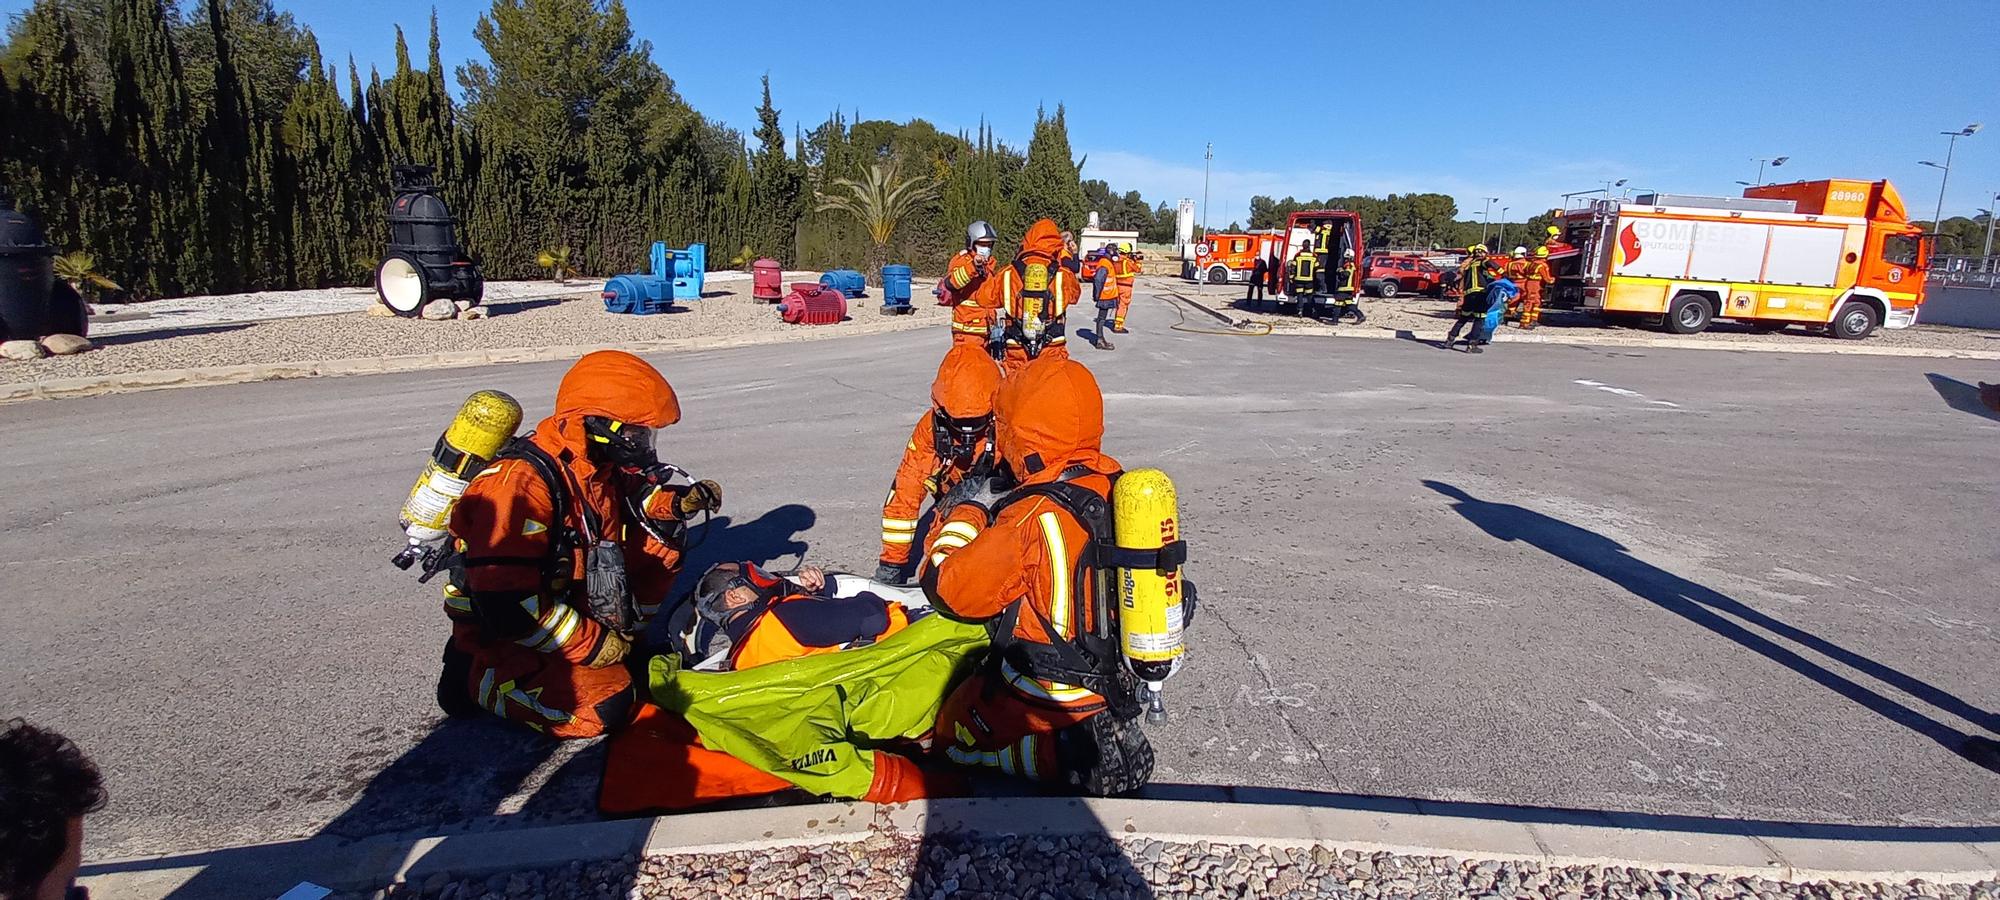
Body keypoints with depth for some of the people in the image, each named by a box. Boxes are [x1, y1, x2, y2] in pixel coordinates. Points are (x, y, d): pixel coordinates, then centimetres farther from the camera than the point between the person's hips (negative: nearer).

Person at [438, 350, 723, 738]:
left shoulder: (601, 464, -4)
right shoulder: (520, 481, -30)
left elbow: (627, 504, 18)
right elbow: (504, 601, -32)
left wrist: (675, 503, -6)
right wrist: (590, 644, -24)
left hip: (576, 601, 8)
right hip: (502, 632, -8)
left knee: (662, 537, -1)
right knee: (606, 706, -23)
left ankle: (627, 638, 6)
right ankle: (478, 678, -1)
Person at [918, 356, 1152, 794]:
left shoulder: (1036, 516, -28)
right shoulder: (1116, 485, -6)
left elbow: (947, 589, -18)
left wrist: (966, 514, -4)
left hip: (1054, 694, -7)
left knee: (954, 733, 15)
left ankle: (1071, 750, 4)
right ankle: (1101, 730, 18)